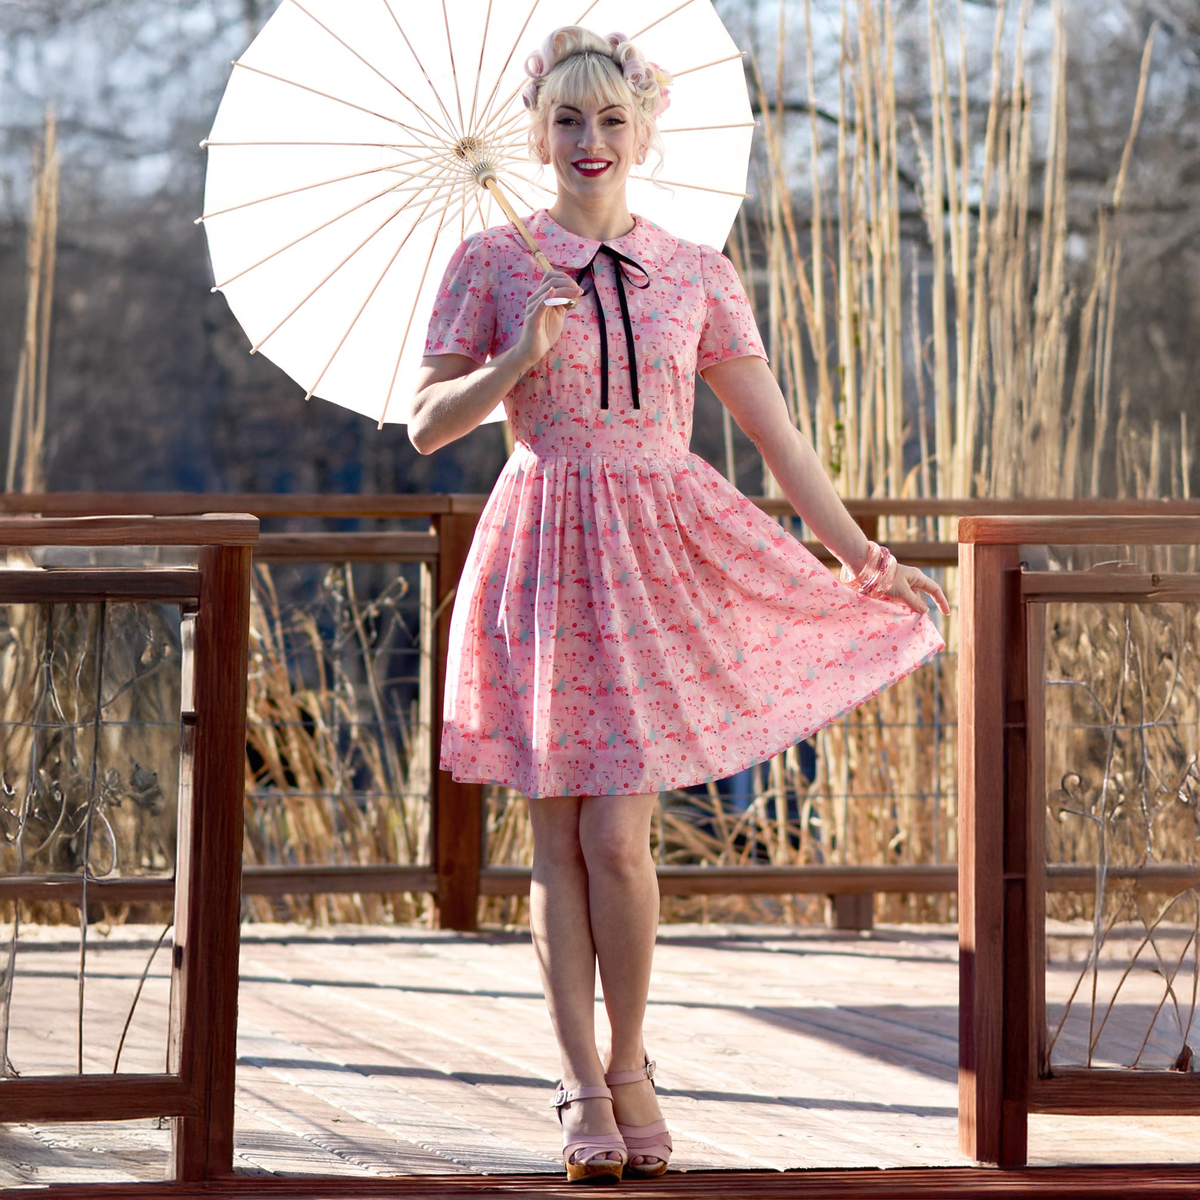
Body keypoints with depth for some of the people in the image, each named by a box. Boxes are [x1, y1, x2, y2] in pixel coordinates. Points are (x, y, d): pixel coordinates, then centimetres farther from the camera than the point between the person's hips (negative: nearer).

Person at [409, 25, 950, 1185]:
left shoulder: (696, 274, 6)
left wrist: (864, 557, 9)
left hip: (659, 559, 0)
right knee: (559, 839, 0)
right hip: (544, 557, 0)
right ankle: (584, 1089, 8)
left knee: (615, 835, -7)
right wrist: (517, 363, -17)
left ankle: (628, 1065, 12)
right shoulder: (492, 262, 2)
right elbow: (427, 423, 0)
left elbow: (774, 432, 10)